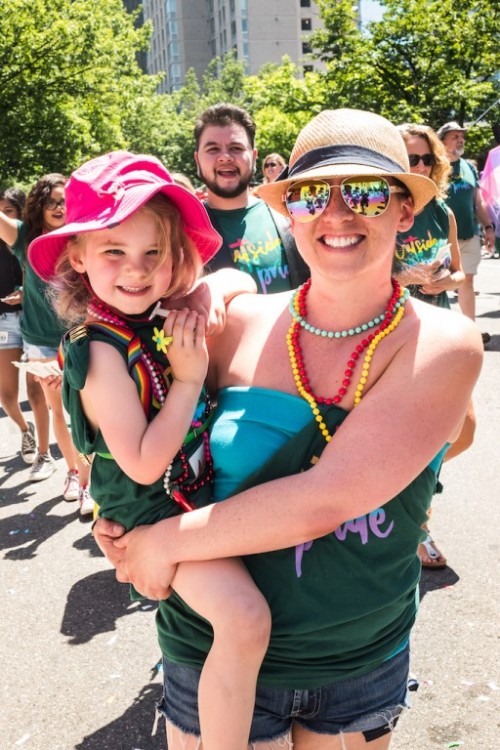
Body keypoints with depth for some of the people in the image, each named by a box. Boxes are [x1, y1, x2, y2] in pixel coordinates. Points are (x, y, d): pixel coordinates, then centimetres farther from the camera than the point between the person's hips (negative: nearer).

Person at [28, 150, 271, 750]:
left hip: (203, 486, 9)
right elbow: (143, 465, -23)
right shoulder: (100, 350, -20)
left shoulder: (167, 315, 0)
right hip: (152, 507, -8)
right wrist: (188, 379, -21)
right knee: (243, 617, -27)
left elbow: (243, 279, 17)